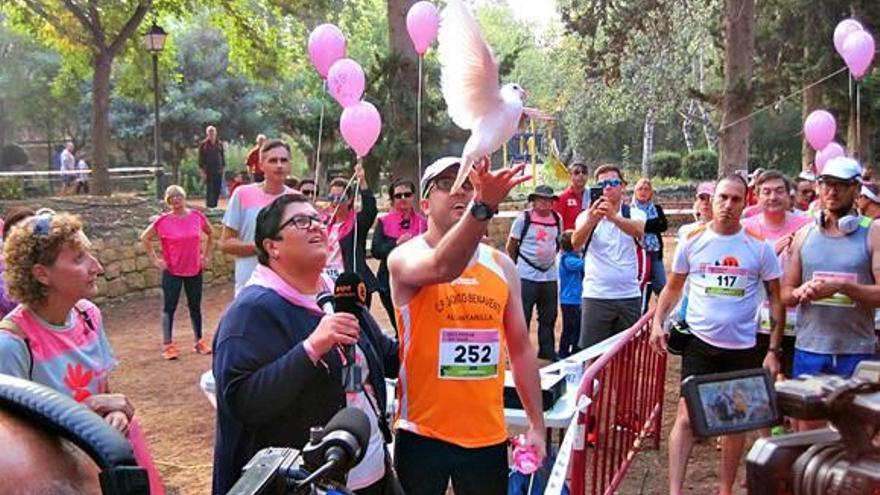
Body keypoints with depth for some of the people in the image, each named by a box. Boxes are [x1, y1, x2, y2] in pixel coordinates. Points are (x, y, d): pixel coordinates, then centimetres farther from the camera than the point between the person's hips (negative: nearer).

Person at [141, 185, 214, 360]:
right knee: (169, 308, 2)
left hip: (195, 270, 3)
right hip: (172, 272, -2)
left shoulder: (197, 216, -3)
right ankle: (168, 345, 10)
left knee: (195, 306, 13)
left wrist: (207, 255, 8)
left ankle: (199, 342, 24)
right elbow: (145, 238, 0)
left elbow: (210, 234, 14)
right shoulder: (163, 221, -10)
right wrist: (154, 260, -4)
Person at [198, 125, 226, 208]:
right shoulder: (203, 144, -1)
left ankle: (214, 205, 15)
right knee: (209, 189, -6)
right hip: (208, 171, -4)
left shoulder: (219, 144, 9)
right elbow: (201, 158, -3)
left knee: (217, 189, 5)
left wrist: (223, 167, 8)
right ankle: (209, 206, -2)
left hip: (218, 171, 4)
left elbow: (223, 156, 14)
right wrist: (203, 171, -8)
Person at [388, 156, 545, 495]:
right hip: (422, 433, -3)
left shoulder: (502, 266, 5)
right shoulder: (406, 257, -10)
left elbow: (521, 349, 10)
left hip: (488, 435, 4)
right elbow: (442, 268, -34)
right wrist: (482, 206, -49)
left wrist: (537, 425, 9)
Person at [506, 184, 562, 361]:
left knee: (548, 318, 12)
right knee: (522, 317, -1)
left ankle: (547, 354, 24)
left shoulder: (558, 219, 6)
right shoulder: (523, 218, -7)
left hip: (550, 275, 5)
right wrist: (516, 264, 7)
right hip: (526, 276, -5)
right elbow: (510, 246, 0)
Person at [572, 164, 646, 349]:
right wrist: (592, 220, -42)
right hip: (596, 296, -1)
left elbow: (638, 231, -22)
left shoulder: (634, 214, 4)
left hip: (629, 296, 1)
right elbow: (576, 243, -20)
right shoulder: (587, 215, 1)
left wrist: (614, 217, -44)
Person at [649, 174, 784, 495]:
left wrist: (774, 350, -2)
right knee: (686, 416, -6)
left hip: (743, 348, 1)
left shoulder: (759, 246, -4)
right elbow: (673, 287, 10)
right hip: (700, 344, 0)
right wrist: (658, 322, -4)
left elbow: (776, 299, 2)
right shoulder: (692, 241, -1)